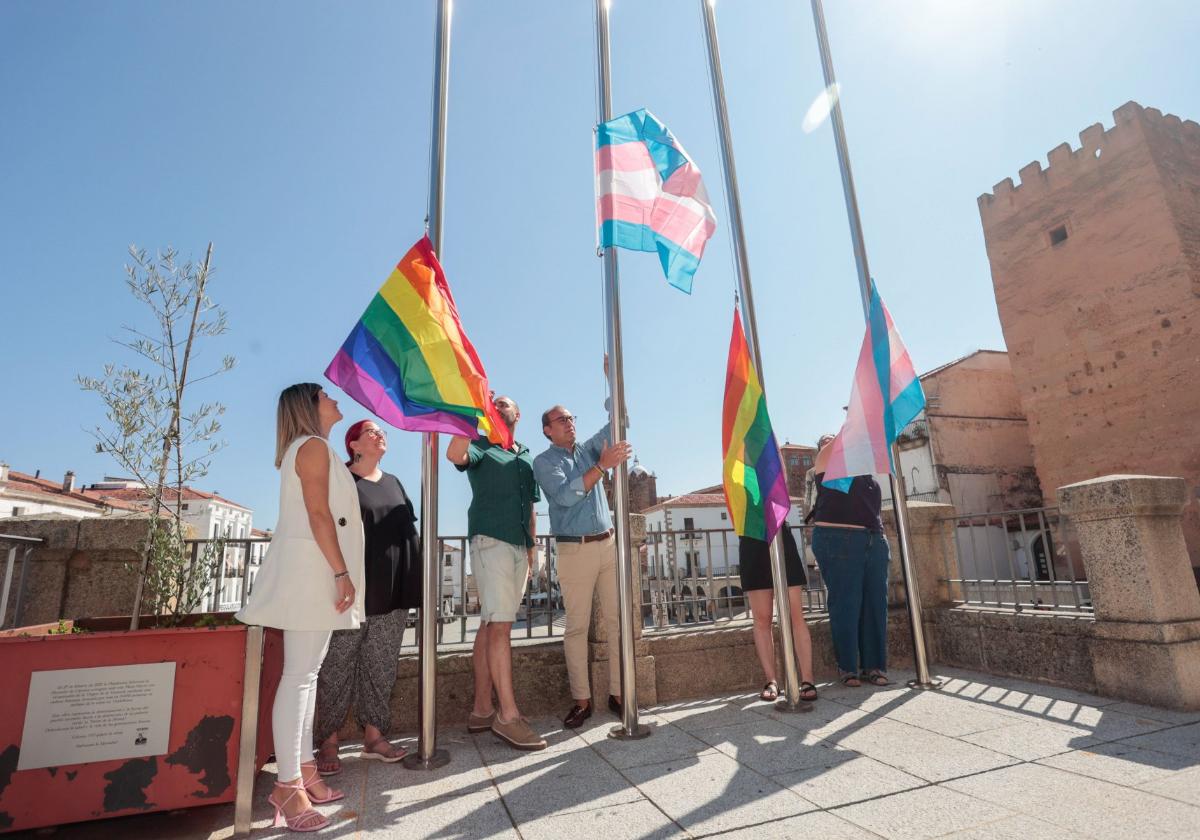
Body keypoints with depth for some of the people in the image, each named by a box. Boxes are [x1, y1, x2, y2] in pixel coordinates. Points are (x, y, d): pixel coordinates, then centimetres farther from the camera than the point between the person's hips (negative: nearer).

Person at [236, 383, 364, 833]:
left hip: (315, 572, 10)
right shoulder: (313, 445, -7)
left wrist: (337, 572, 17)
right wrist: (342, 572, -19)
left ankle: (304, 770, 17)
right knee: (298, 675, -7)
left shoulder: (311, 448, 22)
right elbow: (318, 514, -16)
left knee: (307, 673, 10)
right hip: (310, 568, -10)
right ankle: (287, 785, -2)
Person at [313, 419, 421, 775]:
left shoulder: (394, 483, 18)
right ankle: (328, 741, 12)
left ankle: (373, 734, 18)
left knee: (382, 665, 9)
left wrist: (413, 581, 13)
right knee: (338, 665, 1)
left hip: (392, 590, 6)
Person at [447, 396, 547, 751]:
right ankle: (508, 715, -7)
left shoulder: (527, 458, 21)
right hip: (490, 540, -6)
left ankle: (482, 710, 16)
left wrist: (532, 548, 16)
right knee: (500, 626, -11)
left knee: (492, 626, 9)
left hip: (519, 546, 6)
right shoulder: (481, 447, 4)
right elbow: (455, 454, -21)